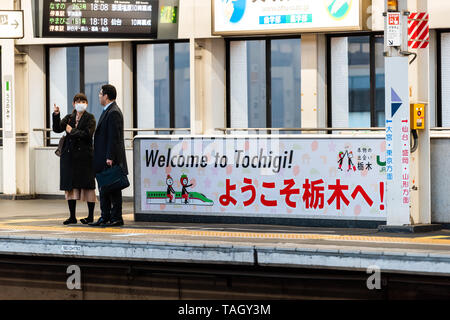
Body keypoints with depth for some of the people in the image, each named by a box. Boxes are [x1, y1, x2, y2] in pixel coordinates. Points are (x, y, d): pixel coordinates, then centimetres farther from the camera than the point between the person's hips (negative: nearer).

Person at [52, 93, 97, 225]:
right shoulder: (69, 118, 14)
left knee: (87, 185, -3)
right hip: (69, 155, 4)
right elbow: (57, 129, 1)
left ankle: (90, 216, 3)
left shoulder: (90, 118, 1)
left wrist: (72, 131, -8)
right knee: (70, 185, 4)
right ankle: (72, 216, 9)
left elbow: (88, 134, -12)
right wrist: (56, 115, -12)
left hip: (84, 155, -4)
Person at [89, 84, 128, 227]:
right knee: (103, 189, 11)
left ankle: (116, 218, -2)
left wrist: (110, 157, -22)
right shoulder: (107, 111, 18)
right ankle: (105, 217, 15)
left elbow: (114, 137, -20)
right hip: (103, 160, 11)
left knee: (113, 189, -6)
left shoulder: (113, 113, -14)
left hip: (111, 160, -11)